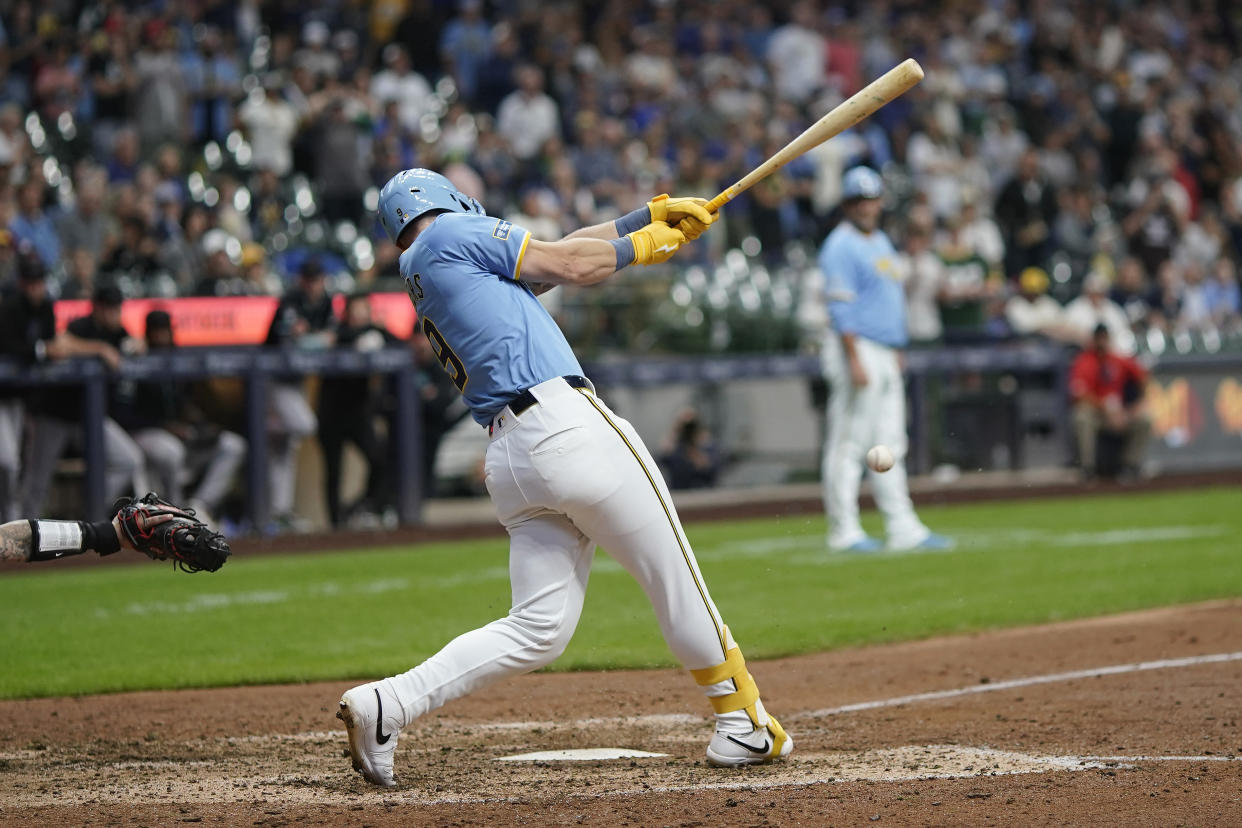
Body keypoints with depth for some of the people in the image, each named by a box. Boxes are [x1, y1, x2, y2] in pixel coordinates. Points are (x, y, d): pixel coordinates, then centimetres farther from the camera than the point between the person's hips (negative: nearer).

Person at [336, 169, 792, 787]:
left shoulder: (422, 276, 26)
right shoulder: (451, 235, 3)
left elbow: (554, 254, 28)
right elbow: (570, 264, 4)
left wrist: (650, 217, 29)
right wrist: (638, 246, 22)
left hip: (507, 457, 8)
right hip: (566, 427, -8)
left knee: (538, 628, 4)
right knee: (673, 576, 5)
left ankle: (387, 704, -7)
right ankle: (742, 724, 13)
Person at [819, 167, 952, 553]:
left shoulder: (882, 242, 19)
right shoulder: (841, 246, -10)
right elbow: (841, 308, -17)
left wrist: (897, 352, 21)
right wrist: (855, 360, -23)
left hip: (886, 354, 9)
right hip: (857, 347, -9)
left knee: (891, 448, 8)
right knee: (848, 443, -6)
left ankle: (903, 528, 9)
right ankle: (844, 531, -5)